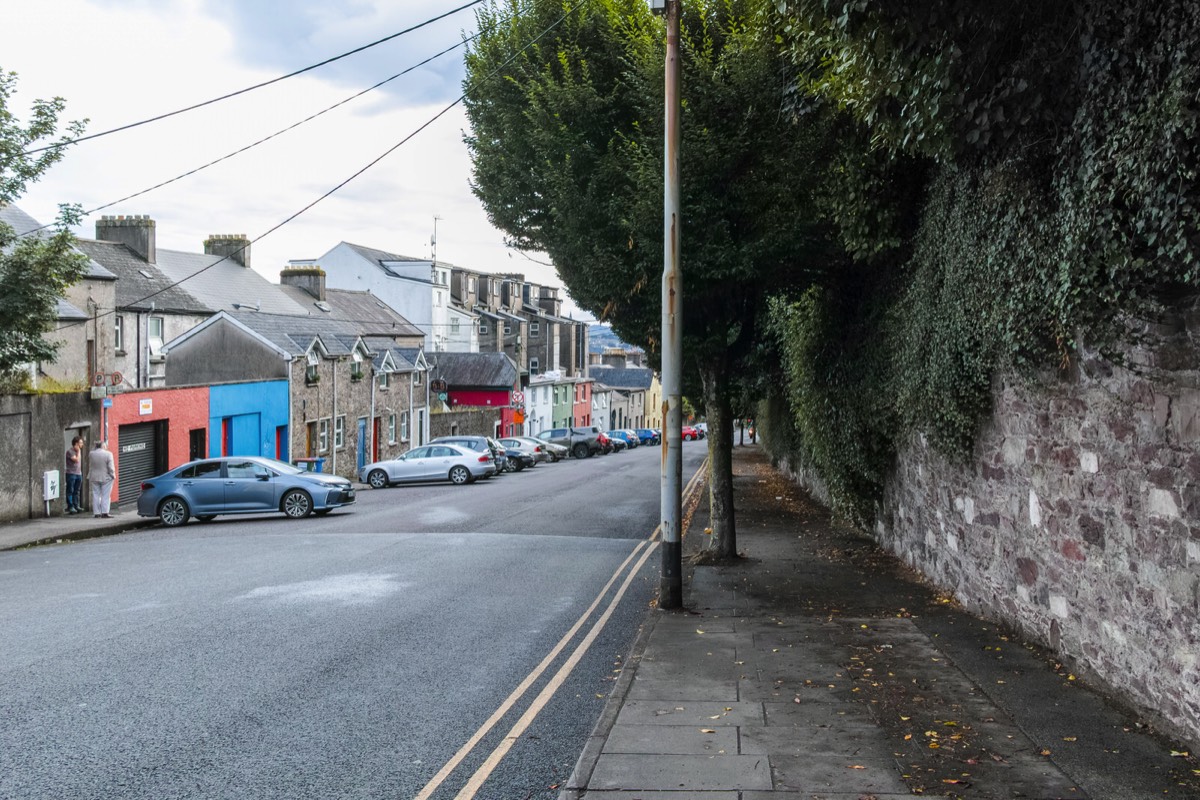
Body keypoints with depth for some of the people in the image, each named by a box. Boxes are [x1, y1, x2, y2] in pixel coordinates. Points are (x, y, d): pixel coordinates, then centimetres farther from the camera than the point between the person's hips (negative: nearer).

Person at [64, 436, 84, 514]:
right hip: (71, 473, -8)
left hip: (78, 473, 8)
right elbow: (77, 460, -20)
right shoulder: (70, 452, -11)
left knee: (77, 491, 9)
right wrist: (78, 451, -13)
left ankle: (76, 506, 14)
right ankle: (70, 507, -3)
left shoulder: (79, 451, 14)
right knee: (70, 491, -4)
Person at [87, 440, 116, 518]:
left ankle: (97, 513, 6)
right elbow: (111, 467, -10)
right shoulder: (108, 454, -10)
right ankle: (105, 512, -5)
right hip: (106, 478, -4)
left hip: (94, 478, 4)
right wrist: (113, 475, -2)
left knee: (96, 495, 7)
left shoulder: (91, 454, 3)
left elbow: (89, 467, 12)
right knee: (106, 496, 0)